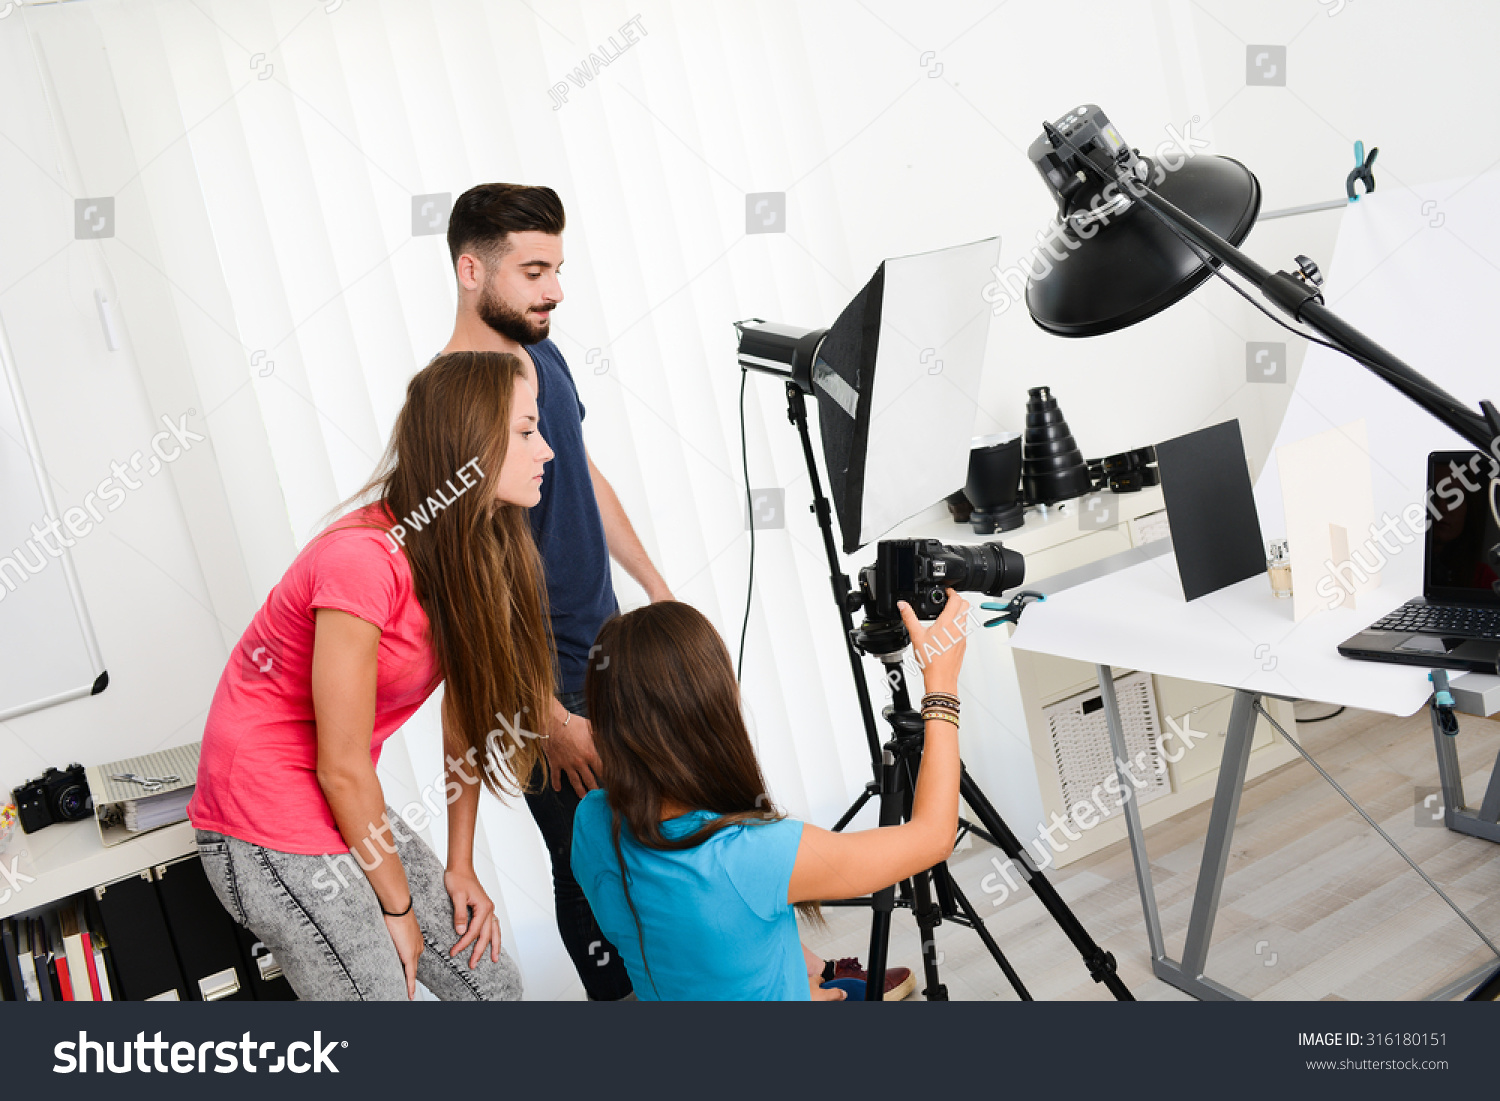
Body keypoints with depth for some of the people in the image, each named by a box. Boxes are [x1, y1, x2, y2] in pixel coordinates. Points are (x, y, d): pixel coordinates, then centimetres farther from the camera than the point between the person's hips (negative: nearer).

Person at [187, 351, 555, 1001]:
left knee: (492, 981, 10)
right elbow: (341, 767, -21)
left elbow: (467, 711, 4)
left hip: (348, 807, 8)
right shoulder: (364, 559, -28)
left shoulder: (472, 554, -1)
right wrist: (397, 906, -9)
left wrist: (459, 868, 5)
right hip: (270, 836, -8)